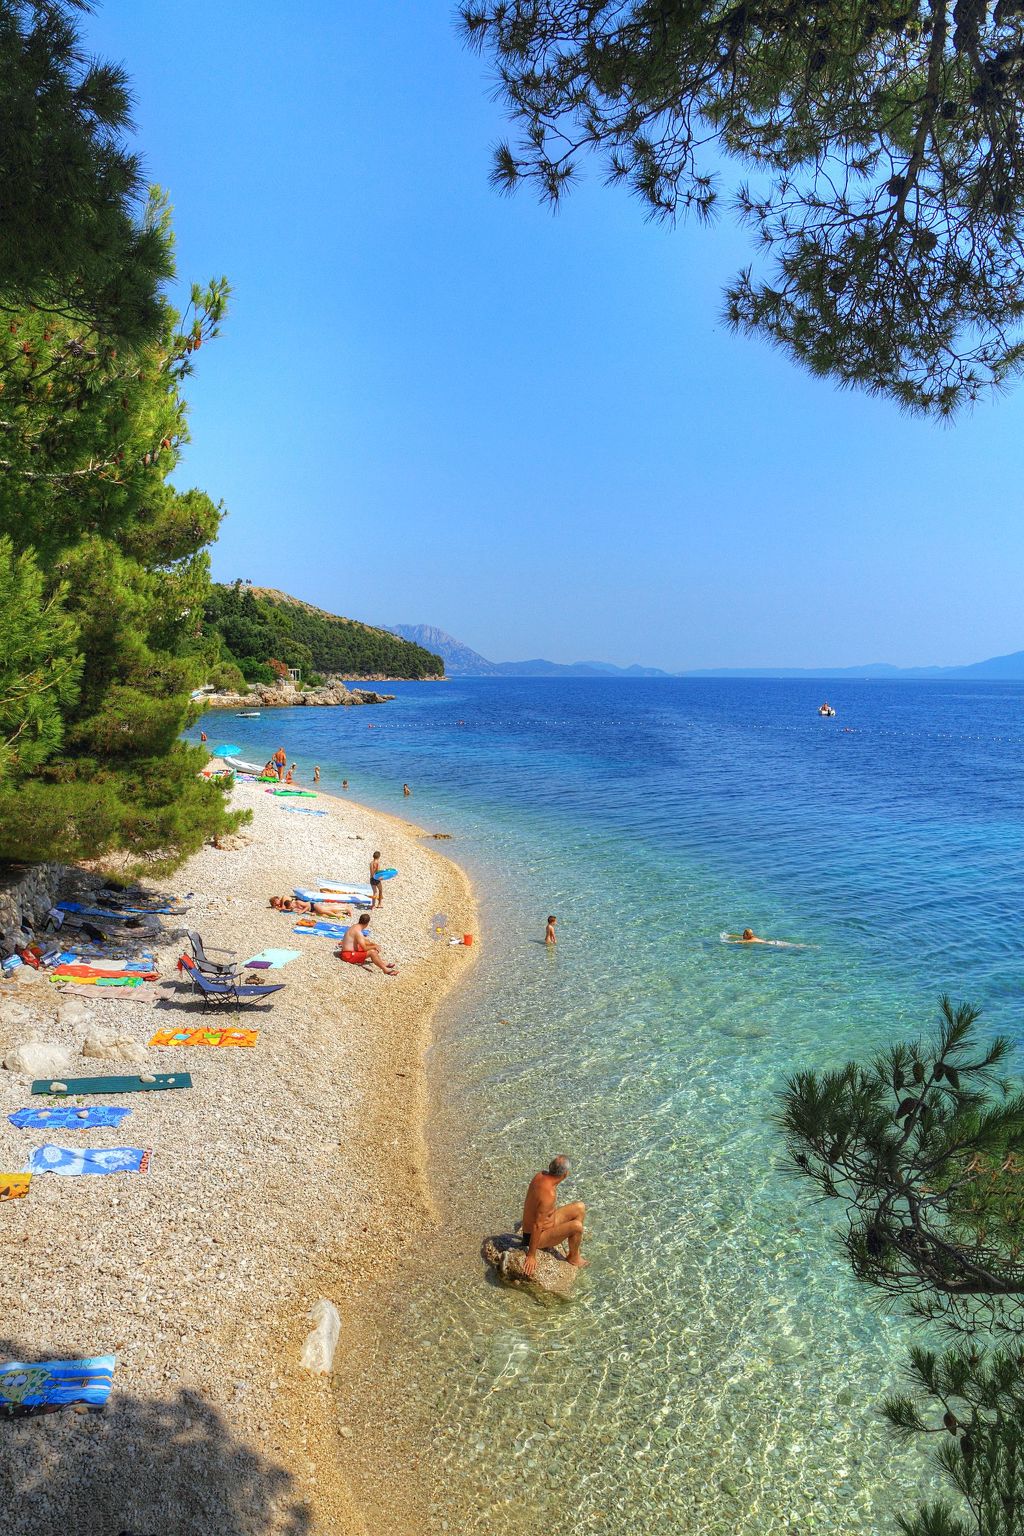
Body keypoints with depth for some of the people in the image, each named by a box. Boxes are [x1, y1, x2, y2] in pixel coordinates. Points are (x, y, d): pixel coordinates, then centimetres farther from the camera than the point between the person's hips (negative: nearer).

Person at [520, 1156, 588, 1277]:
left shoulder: (539, 1176, -10)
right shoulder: (548, 1195, -35)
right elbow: (537, 1226, -31)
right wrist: (531, 1256, -25)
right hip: (539, 1235, -9)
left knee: (580, 1207, 5)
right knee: (577, 1226, -25)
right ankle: (574, 1258, 4)